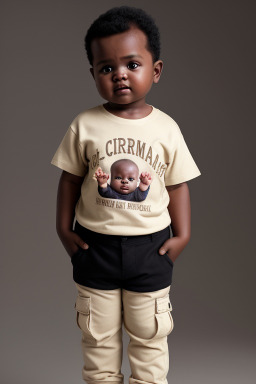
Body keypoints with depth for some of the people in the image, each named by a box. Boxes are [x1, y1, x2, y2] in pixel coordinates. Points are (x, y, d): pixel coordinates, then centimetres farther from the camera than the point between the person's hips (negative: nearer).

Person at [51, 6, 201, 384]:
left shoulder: (166, 128, -7)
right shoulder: (85, 125, -8)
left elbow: (177, 184, 0)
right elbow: (71, 178, 1)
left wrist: (182, 235, -2)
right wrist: (64, 228, 0)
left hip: (151, 247, 0)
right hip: (95, 246, 0)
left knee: (150, 335, 16)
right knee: (98, 335, 17)